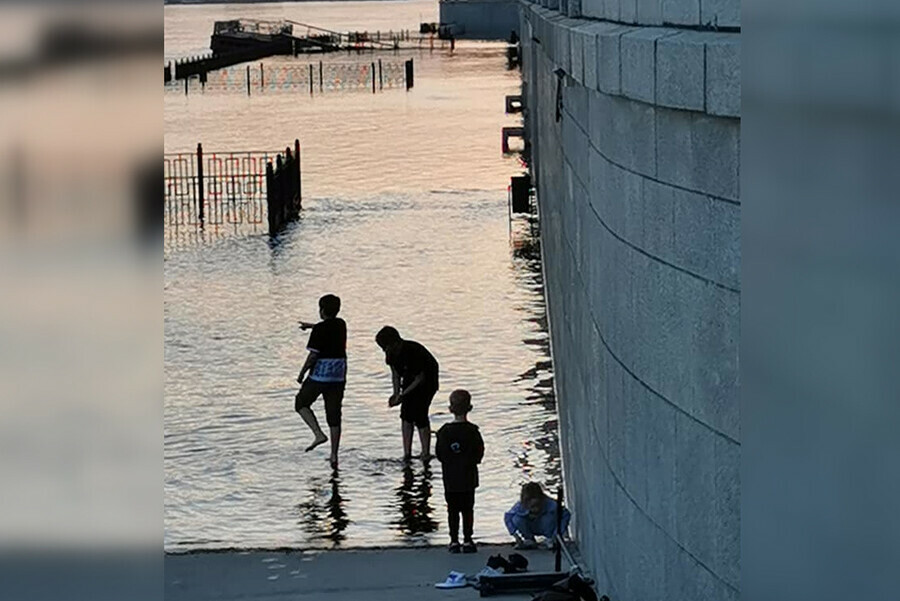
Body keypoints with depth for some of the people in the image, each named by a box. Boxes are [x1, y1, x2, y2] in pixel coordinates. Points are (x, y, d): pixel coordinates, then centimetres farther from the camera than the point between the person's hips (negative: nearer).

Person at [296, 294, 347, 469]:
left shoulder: (319, 330, -14)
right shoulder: (341, 325, 6)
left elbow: (313, 355, -16)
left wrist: (302, 373, -3)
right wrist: (310, 326, 42)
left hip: (319, 376, -6)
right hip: (338, 376, 6)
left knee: (301, 403, 14)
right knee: (334, 414, 8)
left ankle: (318, 434, -7)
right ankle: (334, 455, 6)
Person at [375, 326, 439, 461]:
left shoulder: (413, 352, -34)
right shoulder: (392, 353, -12)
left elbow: (420, 379, -26)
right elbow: (395, 373, 5)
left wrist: (402, 395, -27)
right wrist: (396, 393, -7)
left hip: (427, 381, -7)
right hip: (409, 381, 7)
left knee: (419, 415, -14)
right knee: (406, 414, -3)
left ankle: (426, 454, -6)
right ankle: (407, 453, 0)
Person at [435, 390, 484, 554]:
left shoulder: (444, 431, -5)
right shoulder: (472, 431, -10)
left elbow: (439, 454, -1)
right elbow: (479, 454, -5)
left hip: (450, 479, 1)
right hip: (468, 478, -1)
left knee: (453, 510, 8)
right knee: (467, 509, 7)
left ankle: (454, 541, 8)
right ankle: (467, 540, 7)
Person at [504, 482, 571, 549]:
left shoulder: (549, 504, -35)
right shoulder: (520, 506, -30)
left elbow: (566, 514, -27)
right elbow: (508, 517, -16)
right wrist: (516, 536, -20)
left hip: (545, 528, -1)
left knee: (549, 516, -34)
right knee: (516, 519, -28)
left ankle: (550, 540, -6)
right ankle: (529, 540, -1)